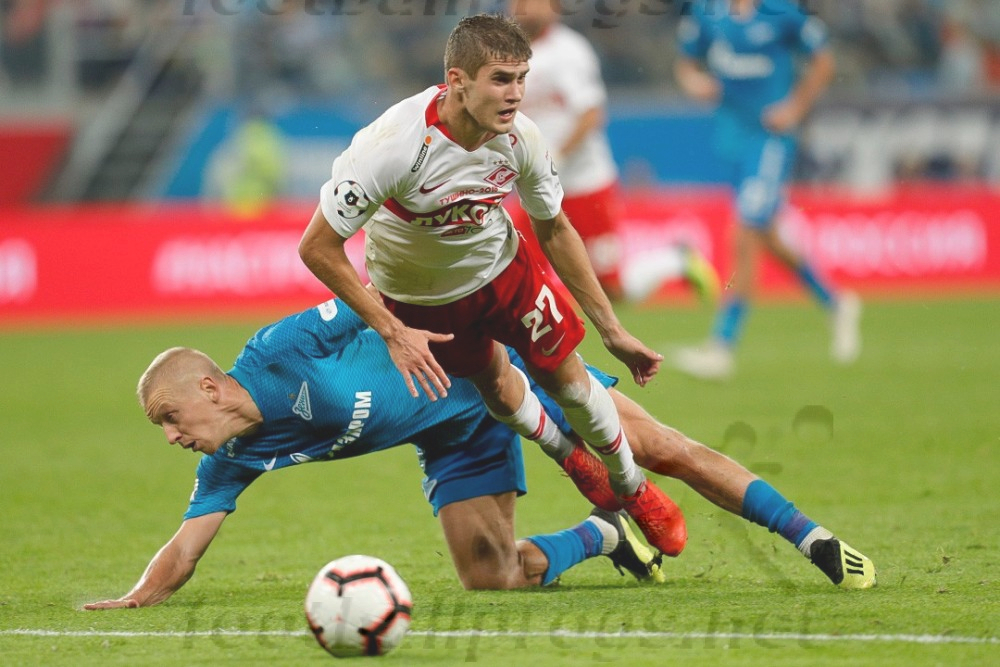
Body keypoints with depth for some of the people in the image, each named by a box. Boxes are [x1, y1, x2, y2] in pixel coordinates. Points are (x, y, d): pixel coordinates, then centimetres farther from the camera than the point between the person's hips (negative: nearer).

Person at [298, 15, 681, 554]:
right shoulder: (394, 146, -39)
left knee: (564, 375, 4)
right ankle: (569, 456, 40)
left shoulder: (519, 137, -24)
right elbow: (318, 248, -31)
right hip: (421, 297, -3)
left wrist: (612, 330, -1)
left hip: (502, 266, 3)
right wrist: (392, 332, -28)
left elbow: (553, 230, -5)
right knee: (496, 387, 8)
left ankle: (633, 489, 29)